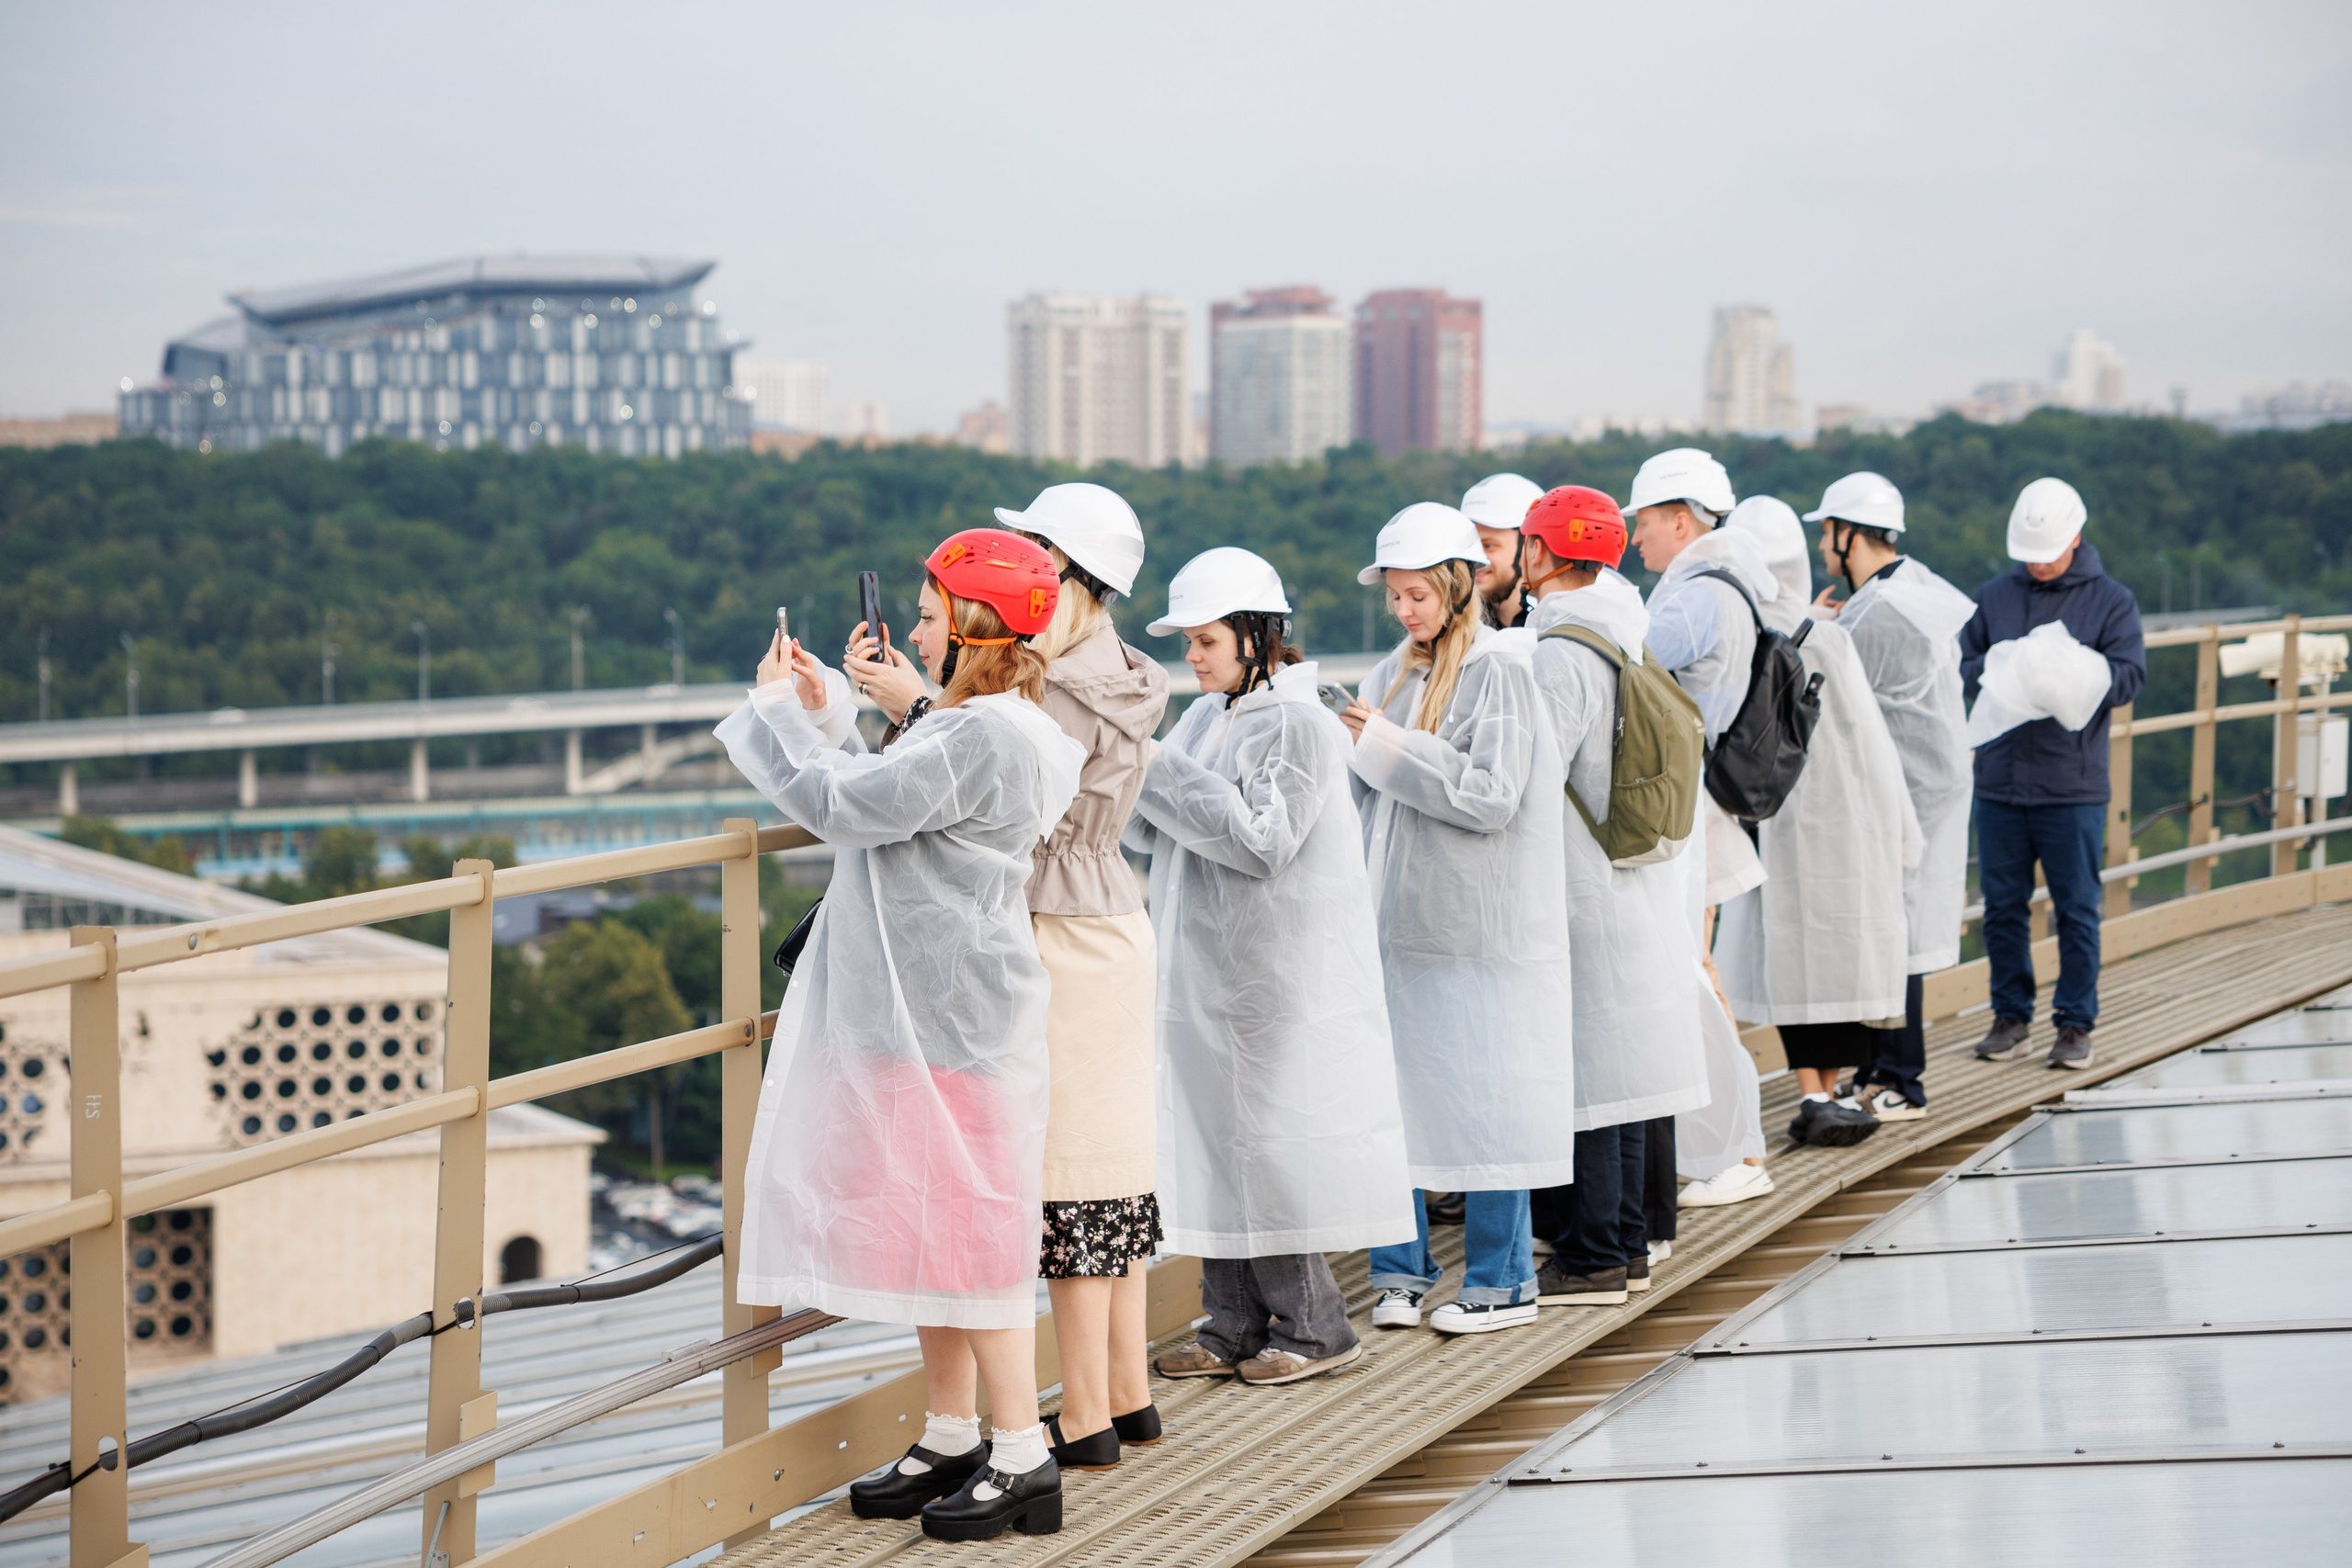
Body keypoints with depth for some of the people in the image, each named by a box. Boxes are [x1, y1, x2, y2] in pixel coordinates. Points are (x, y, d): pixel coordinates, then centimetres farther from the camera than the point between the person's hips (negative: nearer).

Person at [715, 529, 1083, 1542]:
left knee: (965, 1227, -6)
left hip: (953, 1020, -11)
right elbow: (871, 799, 20)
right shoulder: (971, 724, 15)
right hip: (915, 1008, 11)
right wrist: (821, 711, 15)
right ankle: (950, 1439, 23)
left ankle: (1022, 1457, -1)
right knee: (925, 1221, 14)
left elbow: (845, 804, -20)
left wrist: (778, 712, -6)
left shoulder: (985, 735, -19)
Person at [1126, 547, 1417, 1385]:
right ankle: (1235, 1325, 14)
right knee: (1210, 1142, 7)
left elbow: (1266, 843, -20)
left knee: (1269, 1146, -5)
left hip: (1278, 983, -8)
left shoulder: (1299, 724, -12)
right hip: (1205, 971, 8)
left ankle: (1316, 1326, 6)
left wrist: (1165, 773, -18)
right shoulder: (1204, 717, 14)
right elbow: (1153, 834, 15)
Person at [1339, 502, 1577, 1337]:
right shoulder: (1398, 673, 12)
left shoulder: (1500, 671, -8)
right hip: (1398, 918, 7)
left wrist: (1392, 748, -15)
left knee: (1479, 1098, -1)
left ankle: (1502, 1280, 9)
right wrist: (1353, 749, -2)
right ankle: (1401, 1269, 16)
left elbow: (1492, 797, -16)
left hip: (1479, 927, -6)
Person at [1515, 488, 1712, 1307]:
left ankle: (1590, 1256, 0)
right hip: (1644, 886, 9)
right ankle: (1625, 1244, 21)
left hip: (1580, 893, -9)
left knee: (1580, 1076, -4)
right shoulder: (1628, 639, 10)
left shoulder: (1562, 656, -18)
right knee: (1616, 1061, 15)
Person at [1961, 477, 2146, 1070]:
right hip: (1999, 779, 3)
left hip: (2073, 784, -3)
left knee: (2077, 909, 1)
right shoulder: (1994, 596, 10)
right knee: (2002, 905, 6)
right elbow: (1959, 664, 8)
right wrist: (1993, 670, -14)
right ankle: (2011, 1015, 18)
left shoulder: (2111, 600, 2)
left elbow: (2130, 675, -8)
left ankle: (2076, 1023, 9)